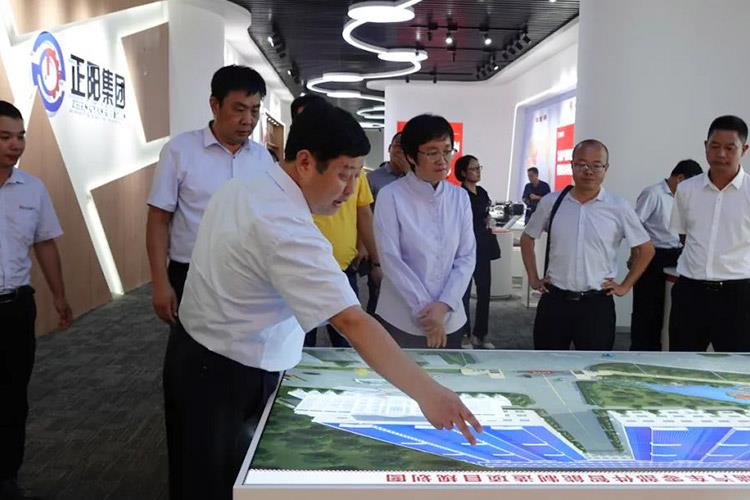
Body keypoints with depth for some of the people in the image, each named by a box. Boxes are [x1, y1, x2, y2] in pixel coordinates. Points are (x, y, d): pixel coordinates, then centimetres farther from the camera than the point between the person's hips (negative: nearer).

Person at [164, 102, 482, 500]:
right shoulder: (287, 230, -29)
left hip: (194, 356, 9)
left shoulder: (239, 189, 0)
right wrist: (427, 393, -33)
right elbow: (353, 324, -35)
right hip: (228, 379, -9)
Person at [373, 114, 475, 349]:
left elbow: (467, 256, 1)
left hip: (450, 320, 4)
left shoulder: (460, 197, 3)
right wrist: (425, 310, -14)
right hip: (402, 320, -3)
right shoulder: (391, 196, -9)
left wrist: (443, 305, -11)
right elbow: (390, 259, -12)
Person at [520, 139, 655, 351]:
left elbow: (645, 249, 8)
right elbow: (527, 238, 15)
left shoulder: (619, 208, -3)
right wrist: (533, 278, 9)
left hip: (597, 304, -1)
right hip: (554, 300, 2)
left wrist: (625, 286, 5)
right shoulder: (551, 203, 1)